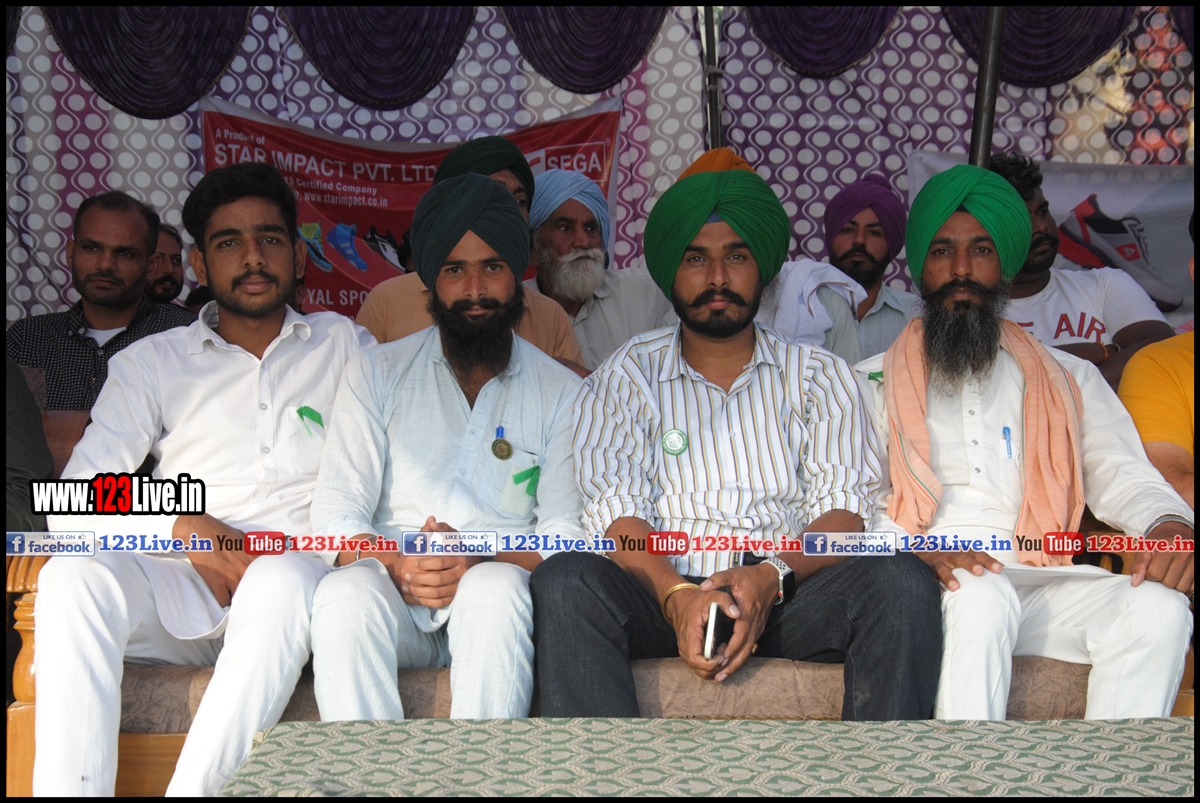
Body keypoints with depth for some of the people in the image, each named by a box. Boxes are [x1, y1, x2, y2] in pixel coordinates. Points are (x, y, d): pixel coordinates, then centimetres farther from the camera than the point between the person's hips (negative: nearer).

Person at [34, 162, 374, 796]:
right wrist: (183, 528, -11)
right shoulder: (152, 363, 16)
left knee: (284, 578, -36)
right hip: (181, 593, 1)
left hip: (299, 573, -1)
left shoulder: (345, 347, 17)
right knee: (75, 574, -29)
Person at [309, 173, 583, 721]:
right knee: (346, 591, -33)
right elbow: (335, 512, 5)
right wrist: (396, 565, -16)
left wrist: (482, 561, -19)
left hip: (501, 589, 0)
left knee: (495, 587, -35)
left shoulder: (561, 393, 12)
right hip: (391, 600, 1)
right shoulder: (377, 374, 13)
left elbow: (566, 532, 1)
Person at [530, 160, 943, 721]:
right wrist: (676, 593, -21)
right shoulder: (624, 378, 14)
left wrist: (772, 576, -17)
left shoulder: (819, 375, 17)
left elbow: (843, 506, 5)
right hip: (664, 593, -1)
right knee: (563, 580, -31)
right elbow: (615, 509, 0)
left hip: (790, 591, 1)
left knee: (901, 580, -28)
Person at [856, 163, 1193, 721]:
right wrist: (916, 548, -16)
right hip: (928, 588, -2)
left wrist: (1169, 524, -11)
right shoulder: (871, 383, 18)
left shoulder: (1070, 380, 26)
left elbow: (1122, 476, 13)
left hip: (1043, 585, 3)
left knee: (1159, 608, -27)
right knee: (983, 598, -37)